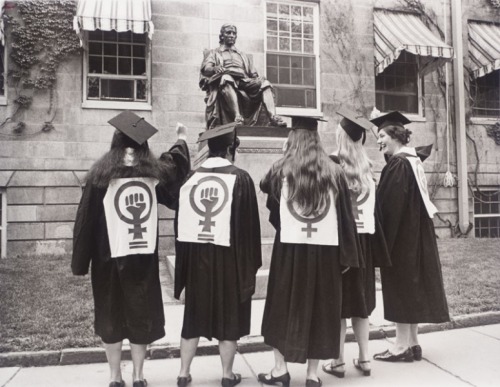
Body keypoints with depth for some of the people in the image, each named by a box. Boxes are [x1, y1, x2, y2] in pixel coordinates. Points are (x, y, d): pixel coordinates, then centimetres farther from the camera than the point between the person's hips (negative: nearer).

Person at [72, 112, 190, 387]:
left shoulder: (100, 176, -6)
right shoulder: (154, 173, -1)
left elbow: (85, 221, -6)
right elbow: (178, 165, 20)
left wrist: (80, 263, 1)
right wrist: (181, 140, 37)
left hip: (109, 260, -1)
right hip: (144, 258, 1)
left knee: (111, 318, 13)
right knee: (140, 316, 13)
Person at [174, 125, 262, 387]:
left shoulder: (190, 177, 1)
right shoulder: (240, 178, -10)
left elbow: (180, 221, 5)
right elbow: (249, 223, -9)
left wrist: (184, 262, 14)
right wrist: (251, 262, 1)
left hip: (195, 254, 4)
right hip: (229, 256, -3)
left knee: (194, 316, 16)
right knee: (228, 316, 12)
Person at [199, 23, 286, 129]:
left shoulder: (243, 55, 36)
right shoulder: (213, 53, 26)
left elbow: (253, 74, 24)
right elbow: (206, 69, 5)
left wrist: (257, 78, -2)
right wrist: (215, 68, -20)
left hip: (245, 82, 4)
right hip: (224, 83, -3)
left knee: (265, 83, -23)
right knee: (226, 78, -38)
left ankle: (273, 117, -44)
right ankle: (237, 116, -56)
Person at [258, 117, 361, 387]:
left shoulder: (281, 170, -1)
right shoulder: (334, 172, 2)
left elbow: (265, 188, 20)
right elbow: (346, 217, 1)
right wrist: (347, 255, 6)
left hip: (290, 248, -1)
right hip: (326, 250, 1)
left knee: (283, 307, 13)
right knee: (320, 308, 11)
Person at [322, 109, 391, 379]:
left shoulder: (330, 163, -10)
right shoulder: (367, 166, 6)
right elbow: (374, 209, 6)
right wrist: (376, 248, 11)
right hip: (363, 238, 5)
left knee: (338, 301, 3)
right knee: (359, 300, 14)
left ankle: (338, 361, 12)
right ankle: (364, 359, 21)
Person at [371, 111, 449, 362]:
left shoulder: (397, 165, -16)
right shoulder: (414, 161, 13)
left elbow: (391, 206, -21)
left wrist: (383, 241, -17)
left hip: (400, 235, -9)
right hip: (416, 234, 10)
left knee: (401, 286, -3)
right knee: (412, 285, 12)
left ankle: (402, 346, 6)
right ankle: (412, 343, 21)